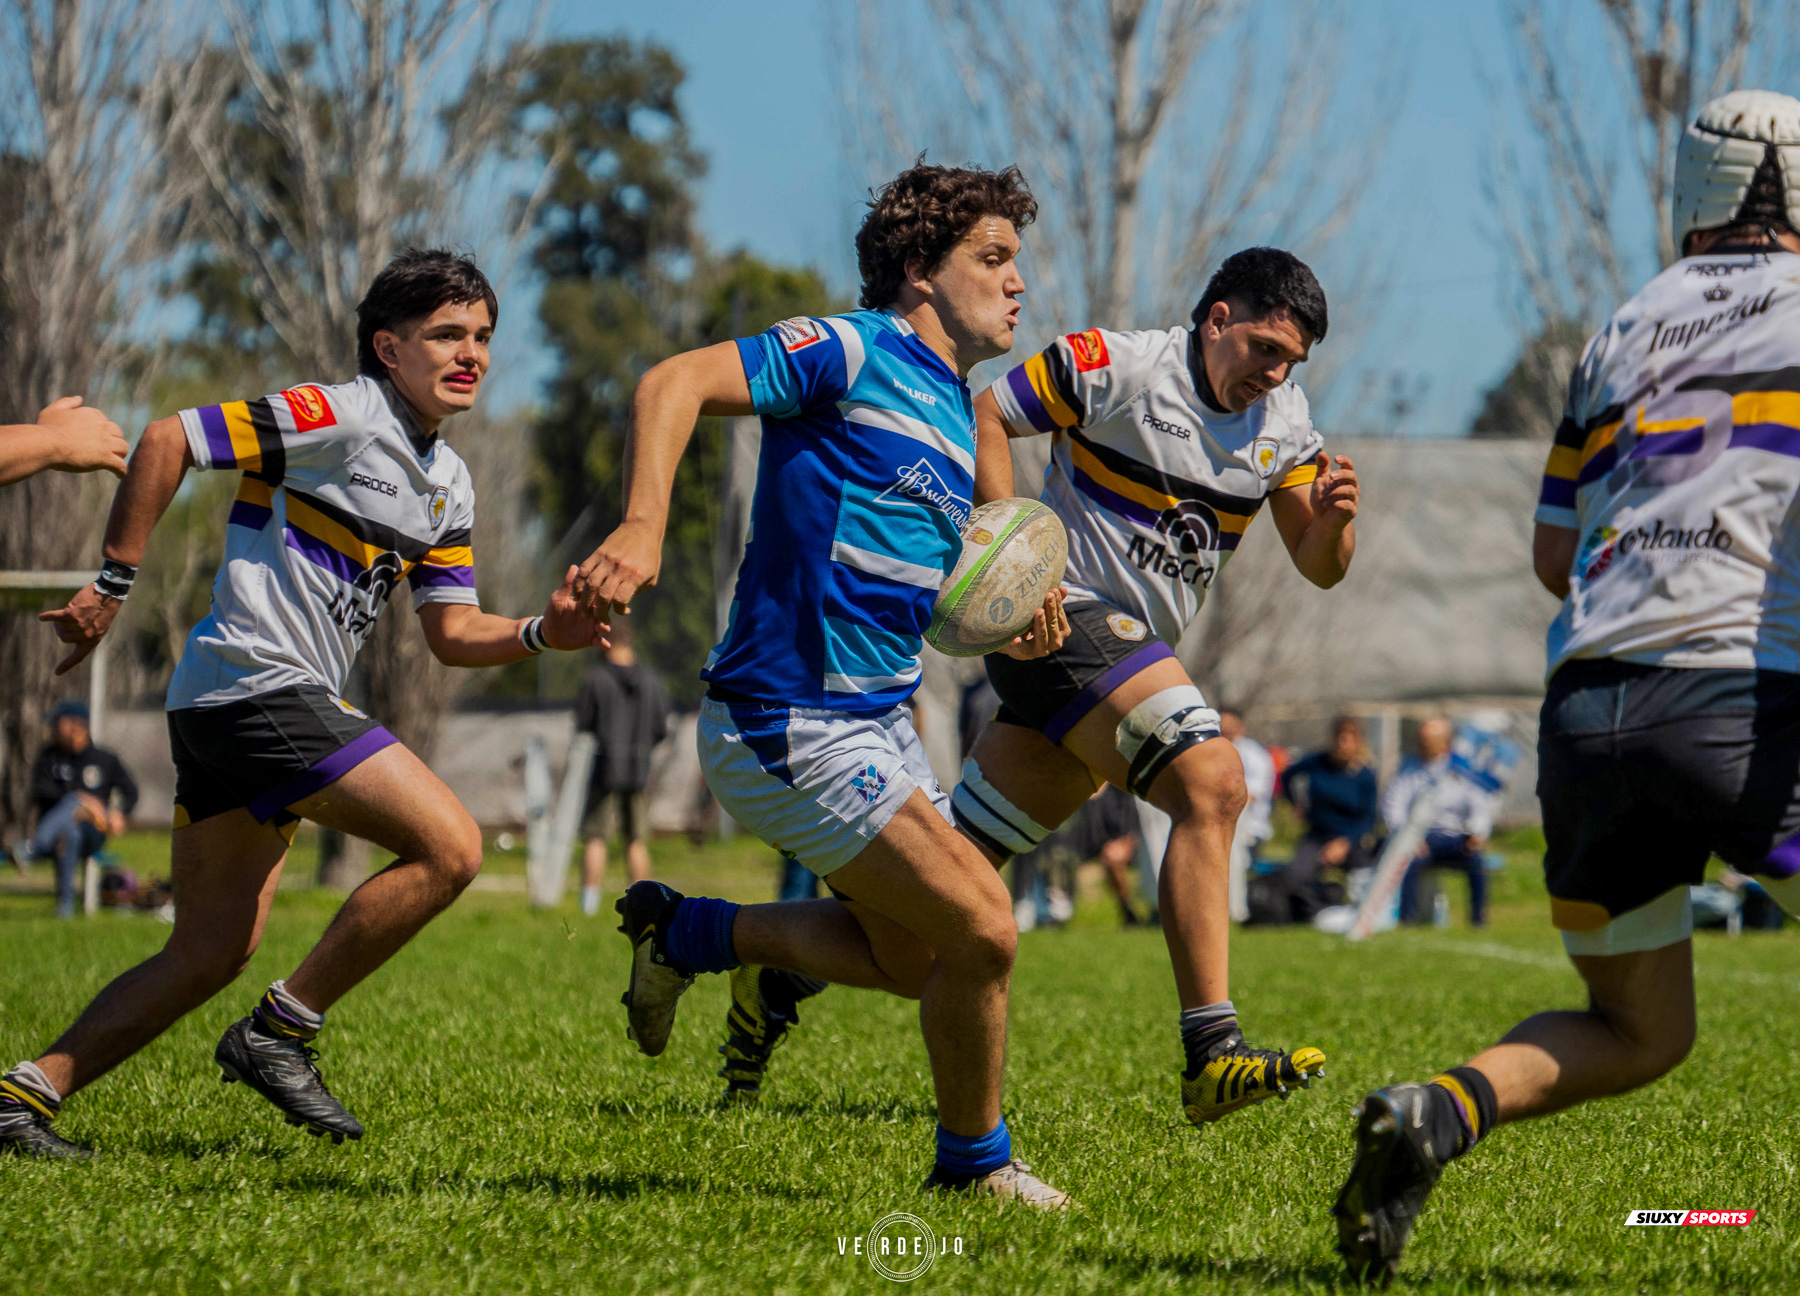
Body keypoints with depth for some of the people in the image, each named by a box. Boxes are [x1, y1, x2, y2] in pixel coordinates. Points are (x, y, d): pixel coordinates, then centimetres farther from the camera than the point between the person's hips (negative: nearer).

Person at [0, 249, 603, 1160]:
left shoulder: (449, 487, 18)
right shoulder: (339, 417, -10)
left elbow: (451, 633, 18)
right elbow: (167, 441, -11)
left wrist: (544, 633, -1)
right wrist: (115, 582, -10)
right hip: (259, 683, -10)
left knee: (211, 954, 10)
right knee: (448, 846, -15)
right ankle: (281, 1032, -7)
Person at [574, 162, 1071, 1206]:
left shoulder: (960, 418, 17)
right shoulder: (851, 353, -11)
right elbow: (676, 382, -19)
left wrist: (1019, 621, 5)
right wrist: (643, 525, -35)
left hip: (878, 720, 10)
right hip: (795, 728, -10)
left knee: (915, 962, 15)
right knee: (982, 929, -11)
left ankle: (690, 933, 29)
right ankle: (975, 1161, 10)